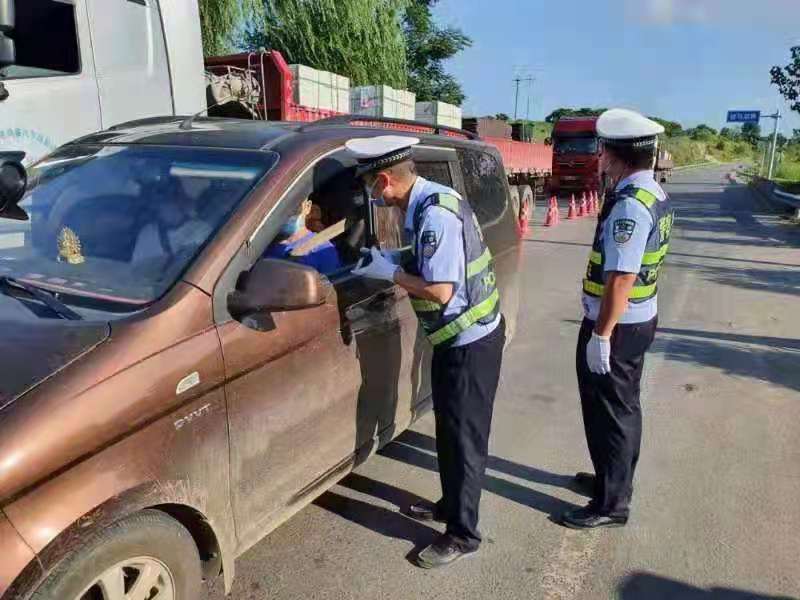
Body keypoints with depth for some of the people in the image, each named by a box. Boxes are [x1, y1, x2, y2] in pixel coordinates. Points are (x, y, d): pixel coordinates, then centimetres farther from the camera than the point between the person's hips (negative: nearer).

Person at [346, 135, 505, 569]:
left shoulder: (435, 215, -25)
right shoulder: (430, 201, 5)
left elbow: (441, 290, -27)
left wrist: (389, 272, -17)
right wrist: (392, 261, 1)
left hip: (471, 342, -10)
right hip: (461, 336, 10)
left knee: (463, 436, 3)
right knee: (451, 430, 21)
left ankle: (462, 533, 20)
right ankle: (452, 504, 40)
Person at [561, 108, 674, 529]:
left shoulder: (629, 204, -24)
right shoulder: (654, 193, 7)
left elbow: (621, 278, -28)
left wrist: (601, 335, -22)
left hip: (616, 325, -10)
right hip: (639, 318, 10)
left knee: (608, 411, 4)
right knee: (622, 406, 23)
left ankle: (612, 504, 20)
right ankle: (614, 477, 42)